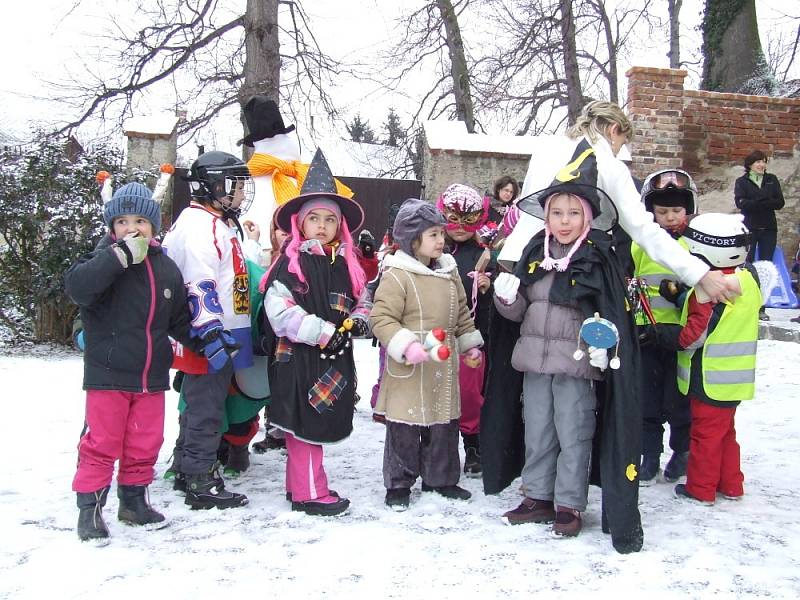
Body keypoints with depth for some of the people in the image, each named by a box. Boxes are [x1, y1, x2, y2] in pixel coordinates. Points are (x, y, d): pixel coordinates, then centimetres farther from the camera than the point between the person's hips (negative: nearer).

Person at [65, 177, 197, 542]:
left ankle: (134, 500, 30)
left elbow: (180, 319, 16)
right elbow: (76, 286, -28)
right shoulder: (105, 261, -7)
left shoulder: (166, 268, 8)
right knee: (101, 442, 1)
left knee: (145, 443, 13)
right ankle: (90, 507, 14)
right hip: (108, 374, -5)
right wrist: (119, 256, -31)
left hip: (152, 375, 5)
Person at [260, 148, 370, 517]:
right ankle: (309, 493, 10)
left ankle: (300, 485, 30)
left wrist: (357, 322, -3)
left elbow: (357, 303, 20)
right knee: (306, 427, -1)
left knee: (319, 427, 16)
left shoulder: (345, 263, 11)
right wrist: (324, 333, -22)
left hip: (335, 358, 8)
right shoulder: (291, 262, -10)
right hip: (299, 358, -7)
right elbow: (279, 310, -19)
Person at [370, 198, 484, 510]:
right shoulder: (396, 275, -14)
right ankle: (398, 484, 18)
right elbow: (382, 318, -17)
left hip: (444, 366, 7)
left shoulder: (449, 272, 9)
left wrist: (470, 345, 20)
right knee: (403, 428, 3)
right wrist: (406, 347, -27)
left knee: (445, 425, 16)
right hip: (408, 368, -7)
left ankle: (440, 478, 32)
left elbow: (461, 314, 20)